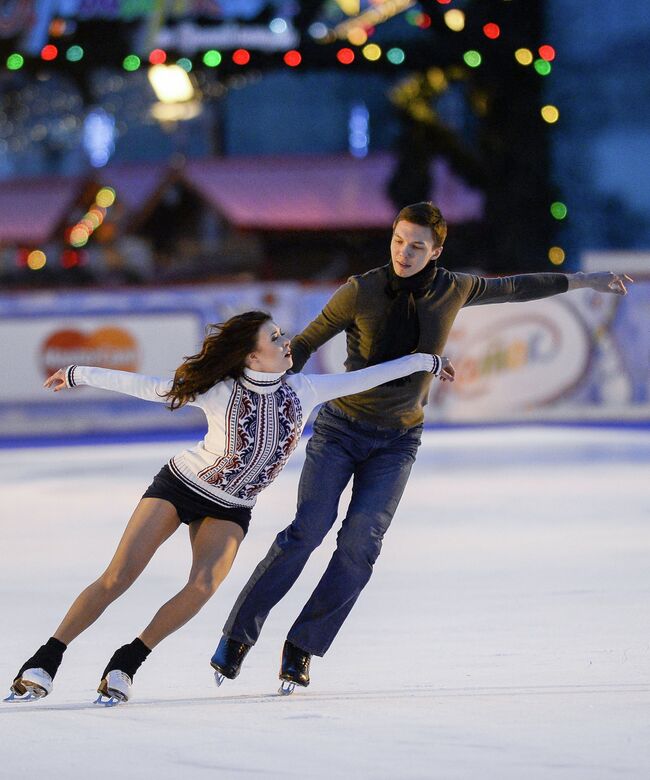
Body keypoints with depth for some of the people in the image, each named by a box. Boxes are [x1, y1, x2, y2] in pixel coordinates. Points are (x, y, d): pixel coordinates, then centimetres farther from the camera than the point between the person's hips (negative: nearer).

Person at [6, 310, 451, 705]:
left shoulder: (302, 391, -10)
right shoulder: (219, 392, -20)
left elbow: (363, 378, -1)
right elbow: (145, 387, -13)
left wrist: (424, 361, 7)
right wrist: (80, 375, -8)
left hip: (230, 510, 3)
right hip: (179, 486, -3)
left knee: (203, 587, -23)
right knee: (117, 579, -12)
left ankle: (126, 664, -11)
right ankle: (44, 662, -3)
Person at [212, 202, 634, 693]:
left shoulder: (452, 291, -2)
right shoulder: (361, 292, -11)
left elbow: (512, 288, 16)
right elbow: (306, 343, 0)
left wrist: (582, 281, 25)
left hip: (397, 440, 2)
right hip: (341, 427, -2)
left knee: (361, 543, -15)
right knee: (307, 529, -17)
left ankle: (301, 649, -8)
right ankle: (237, 638, -9)